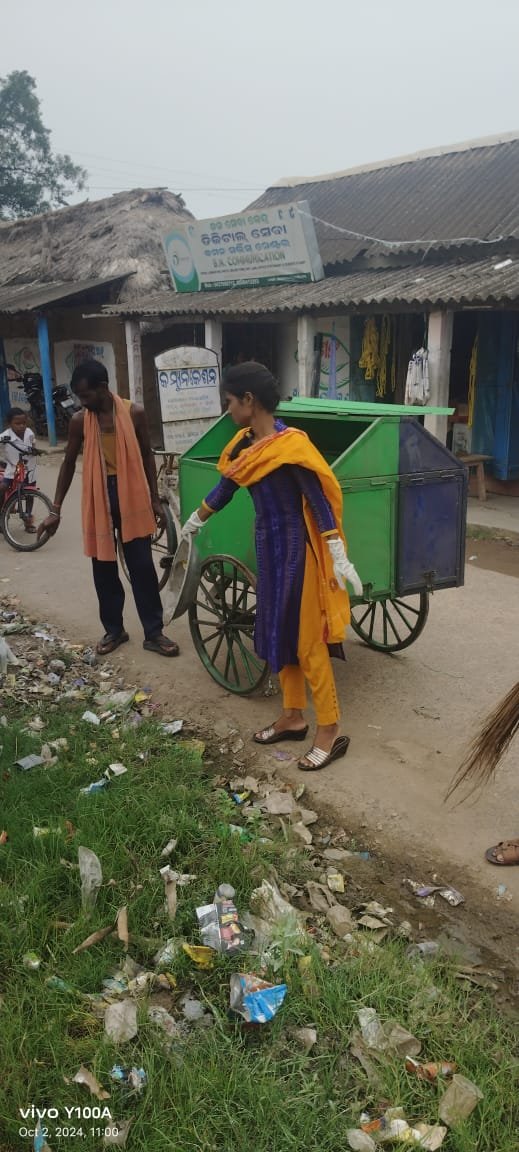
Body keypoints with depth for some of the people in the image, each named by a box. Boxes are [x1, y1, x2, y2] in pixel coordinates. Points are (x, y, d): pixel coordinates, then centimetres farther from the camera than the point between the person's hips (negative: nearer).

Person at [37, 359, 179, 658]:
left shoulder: (134, 413, -5)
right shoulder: (79, 421, -2)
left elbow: (147, 455, 4)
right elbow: (69, 464, 6)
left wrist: (155, 499, 2)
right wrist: (56, 510, 4)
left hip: (131, 495, -1)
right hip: (98, 498, 2)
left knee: (142, 567, 2)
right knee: (104, 569, 8)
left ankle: (154, 633, 11)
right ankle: (114, 630, 23)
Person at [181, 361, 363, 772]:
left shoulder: (290, 445, -19)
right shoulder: (246, 444, 6)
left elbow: (319, 501, -19)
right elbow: (225, 488, 20)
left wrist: (339, 557, -22)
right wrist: (194, 522, 33)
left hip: (294, 548, -8)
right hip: (268, 545, 8)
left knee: (306, 640, -2)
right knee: (278, 635, 15)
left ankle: (331, 731, 10)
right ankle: (293, 718, 29)